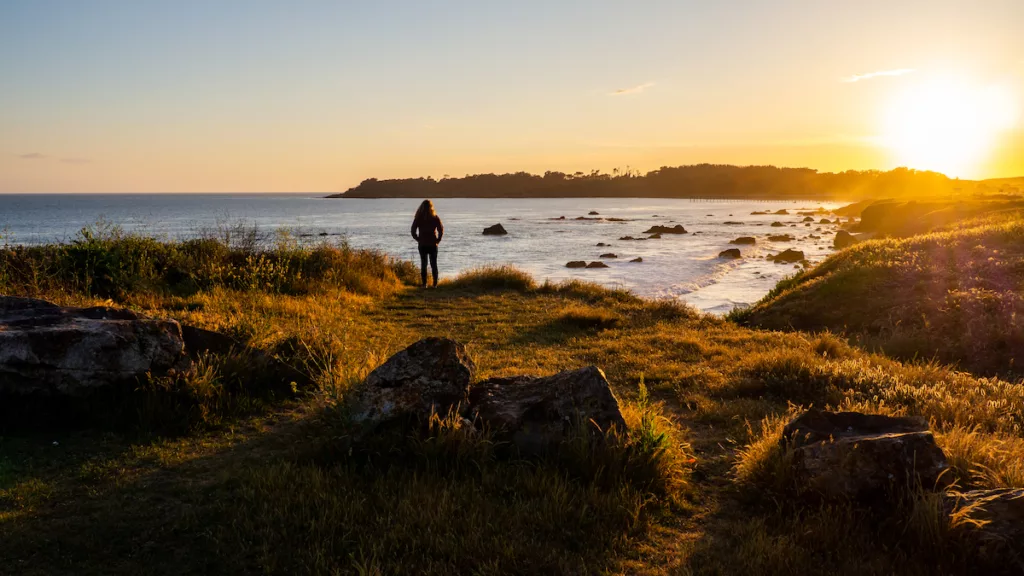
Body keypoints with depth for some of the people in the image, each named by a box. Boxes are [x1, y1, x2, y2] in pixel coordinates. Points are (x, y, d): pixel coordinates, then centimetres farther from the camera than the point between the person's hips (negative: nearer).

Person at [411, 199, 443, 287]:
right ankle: (435, 284, 7)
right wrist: (437, 240, 0)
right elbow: (441, 230, -11)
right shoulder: (435, 218, -6)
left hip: (422, 245, 0)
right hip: (433, 245, 0)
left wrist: (418, 239, 4)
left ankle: (424, 284, 5)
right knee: (434, 264, 9)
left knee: (423, 264, 8)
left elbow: (413, 231, -6)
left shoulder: (418, 218, -4)